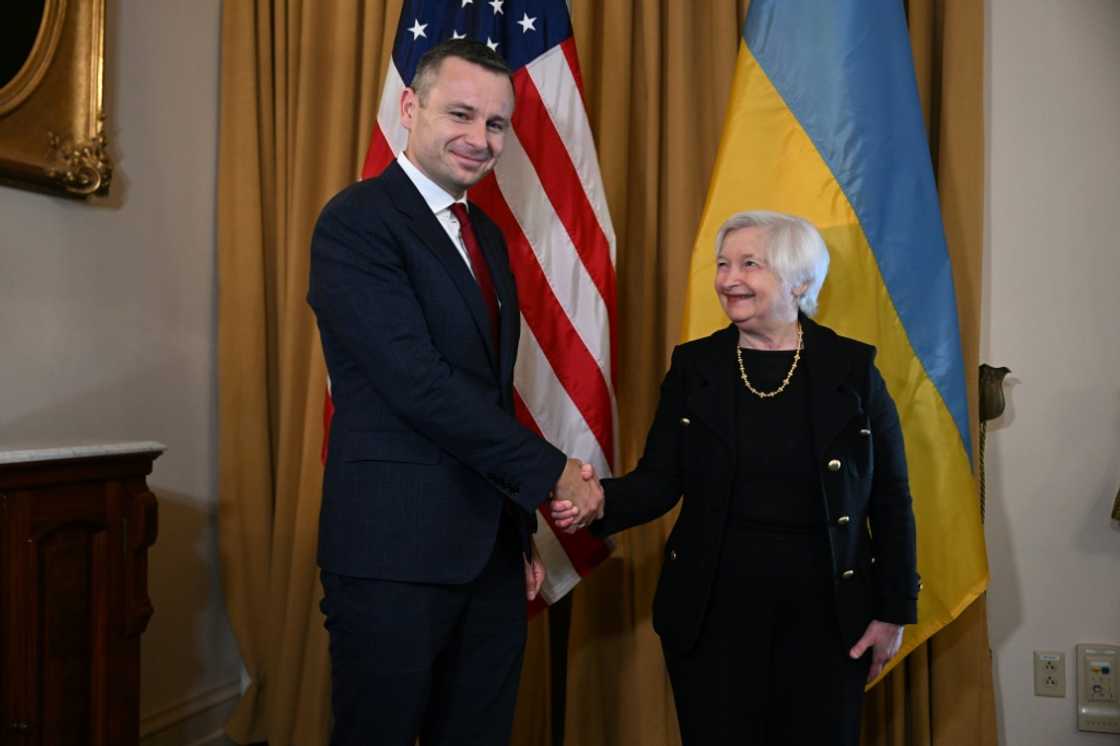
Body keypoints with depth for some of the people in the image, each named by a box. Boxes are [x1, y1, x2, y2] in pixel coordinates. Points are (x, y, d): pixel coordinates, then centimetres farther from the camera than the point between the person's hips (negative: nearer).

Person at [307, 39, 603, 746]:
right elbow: (418, 383, -19)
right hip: (395, 553, -7)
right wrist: (554, 471, -13)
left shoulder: (487, 234, 14)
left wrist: (521, 532, 15)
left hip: (490, 549, 8)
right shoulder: (357, 220, -10)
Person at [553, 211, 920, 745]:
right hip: (713, 607, 1)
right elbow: (659, 480, -3)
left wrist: (893, 610, 1)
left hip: (825, 609, 0)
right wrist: (600, 503, -23)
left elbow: (890, 501, 2)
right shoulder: (693, 366, 1)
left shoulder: (852, 368, -2)